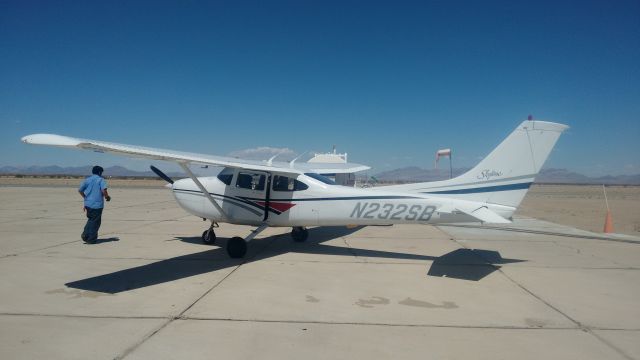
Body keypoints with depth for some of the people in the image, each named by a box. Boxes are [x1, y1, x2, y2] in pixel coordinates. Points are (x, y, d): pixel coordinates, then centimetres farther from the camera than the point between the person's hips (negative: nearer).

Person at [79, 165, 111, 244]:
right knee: (95, 222, 5)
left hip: (88, 203, 5)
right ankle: (91, 239, 8)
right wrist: (107, 197, -2)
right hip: (97, 204, -5)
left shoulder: (87, 180, 10)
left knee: (90, 219, 22)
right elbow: (104, 190, -20)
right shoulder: (101, 180, -5)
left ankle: (85, 235, 8)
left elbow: (80, 190, 10)